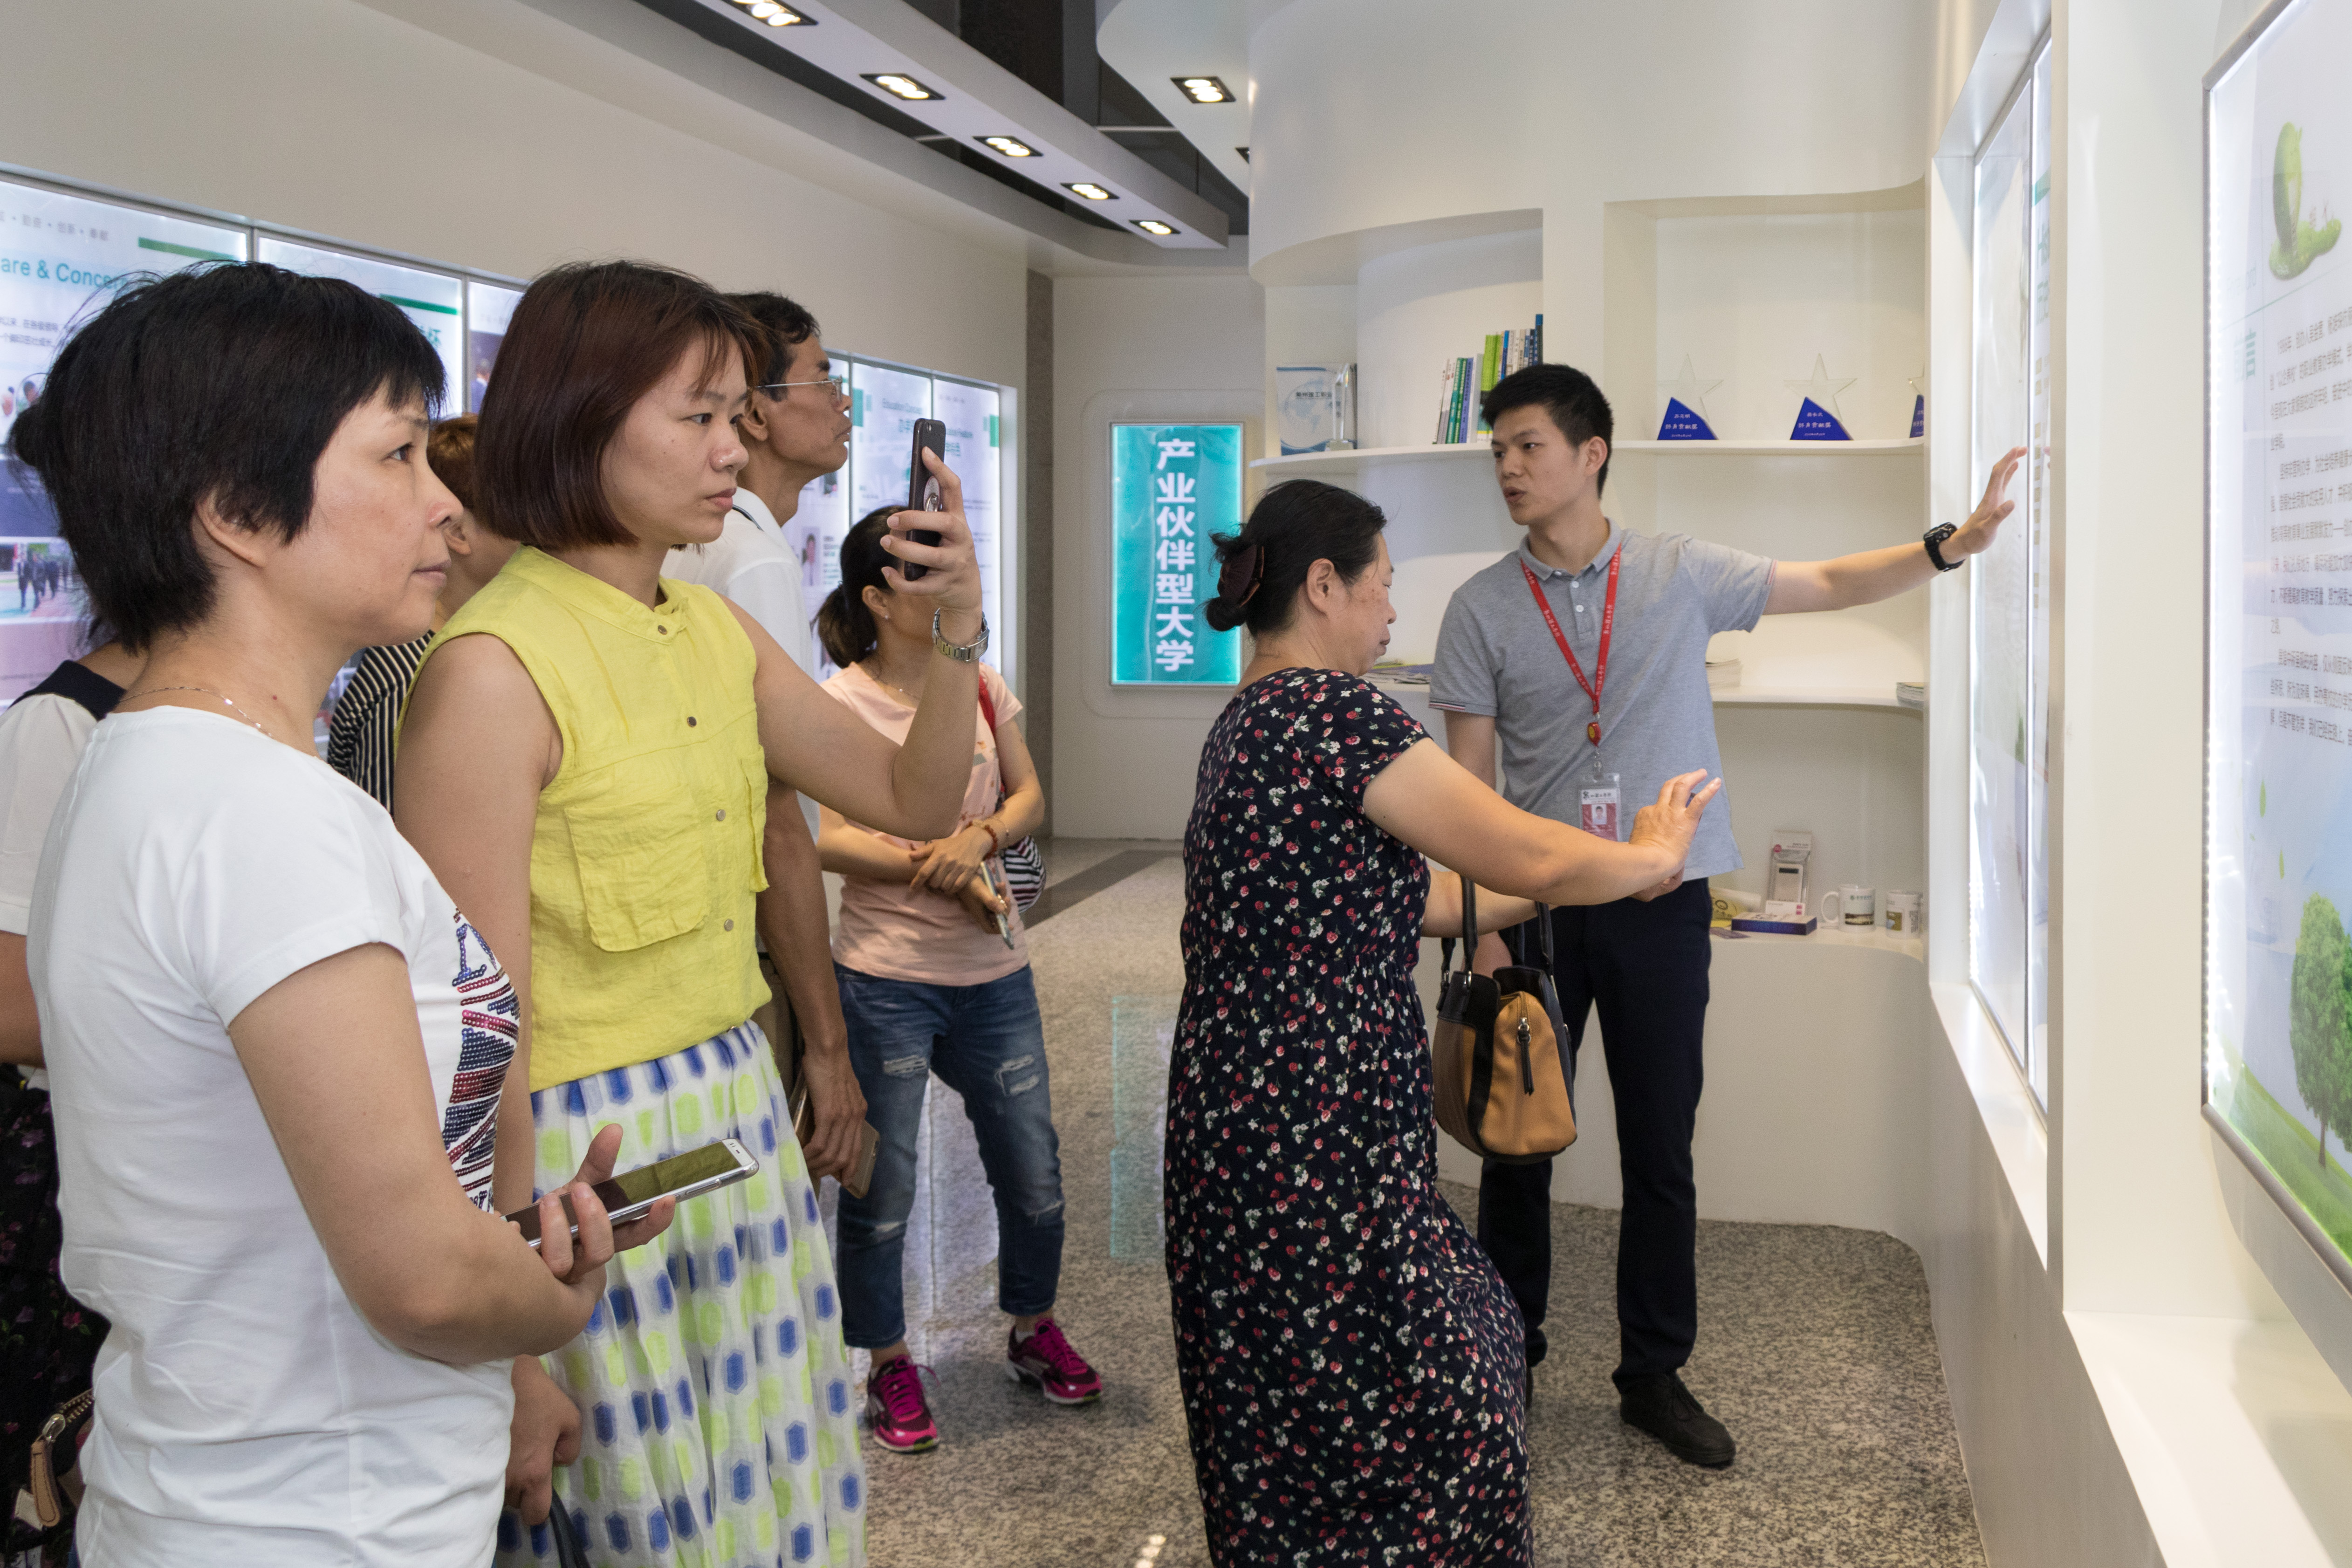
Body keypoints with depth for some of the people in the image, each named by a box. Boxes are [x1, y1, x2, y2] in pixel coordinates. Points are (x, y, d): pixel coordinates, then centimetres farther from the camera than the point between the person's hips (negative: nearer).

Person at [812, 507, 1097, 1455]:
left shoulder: (982, 685, 6)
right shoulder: (841, 702, -10)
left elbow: (1030, 798, 7)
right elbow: (827, 840, -16)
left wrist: (982, 836, -13)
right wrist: (939, 870, -19)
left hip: (994, 974, 5)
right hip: (885, 979, -5)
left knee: (1034, 1172, 13)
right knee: (882, 1189, 7)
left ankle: (1032, 1329, 38)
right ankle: (889, 1365, 27)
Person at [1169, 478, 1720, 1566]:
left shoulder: (1247, 721, 15)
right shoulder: (1330, 706, -16)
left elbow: (1404, 898, 19)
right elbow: (1529, 860, -13)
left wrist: (1571, 879, 24)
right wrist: (1652, 854, 7)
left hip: (1241, 1126, 10)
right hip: (1317, 1142, -10)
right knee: (1421, 1440, 3)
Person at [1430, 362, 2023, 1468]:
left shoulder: (1681, 573, 1)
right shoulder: (1482, 610, -1)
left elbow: (1832, 585, 9)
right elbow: (1469, 790, -2)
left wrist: (1954, 543, -6)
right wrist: (1484, 932, -8)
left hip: (1661, 903, 1)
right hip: (1536, 905, 0)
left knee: (1660, 1150, 8)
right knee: (1517, 1140, 8)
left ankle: (1654, 1375, 25)